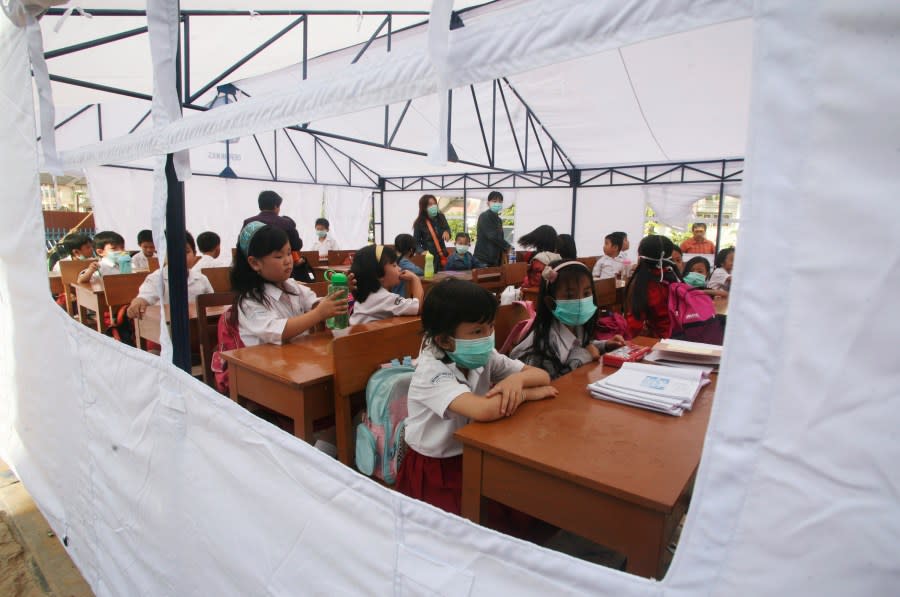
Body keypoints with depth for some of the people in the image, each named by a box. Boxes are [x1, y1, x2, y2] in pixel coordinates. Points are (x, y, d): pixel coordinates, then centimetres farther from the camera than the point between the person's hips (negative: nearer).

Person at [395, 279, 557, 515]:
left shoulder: (484, 356, -7)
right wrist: (528, 393, -25)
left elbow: (543, 375, -5)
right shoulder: (431, 371, -27)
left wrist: (517, 379, -27)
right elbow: (484, 410, -42)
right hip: (434, 470, -5)